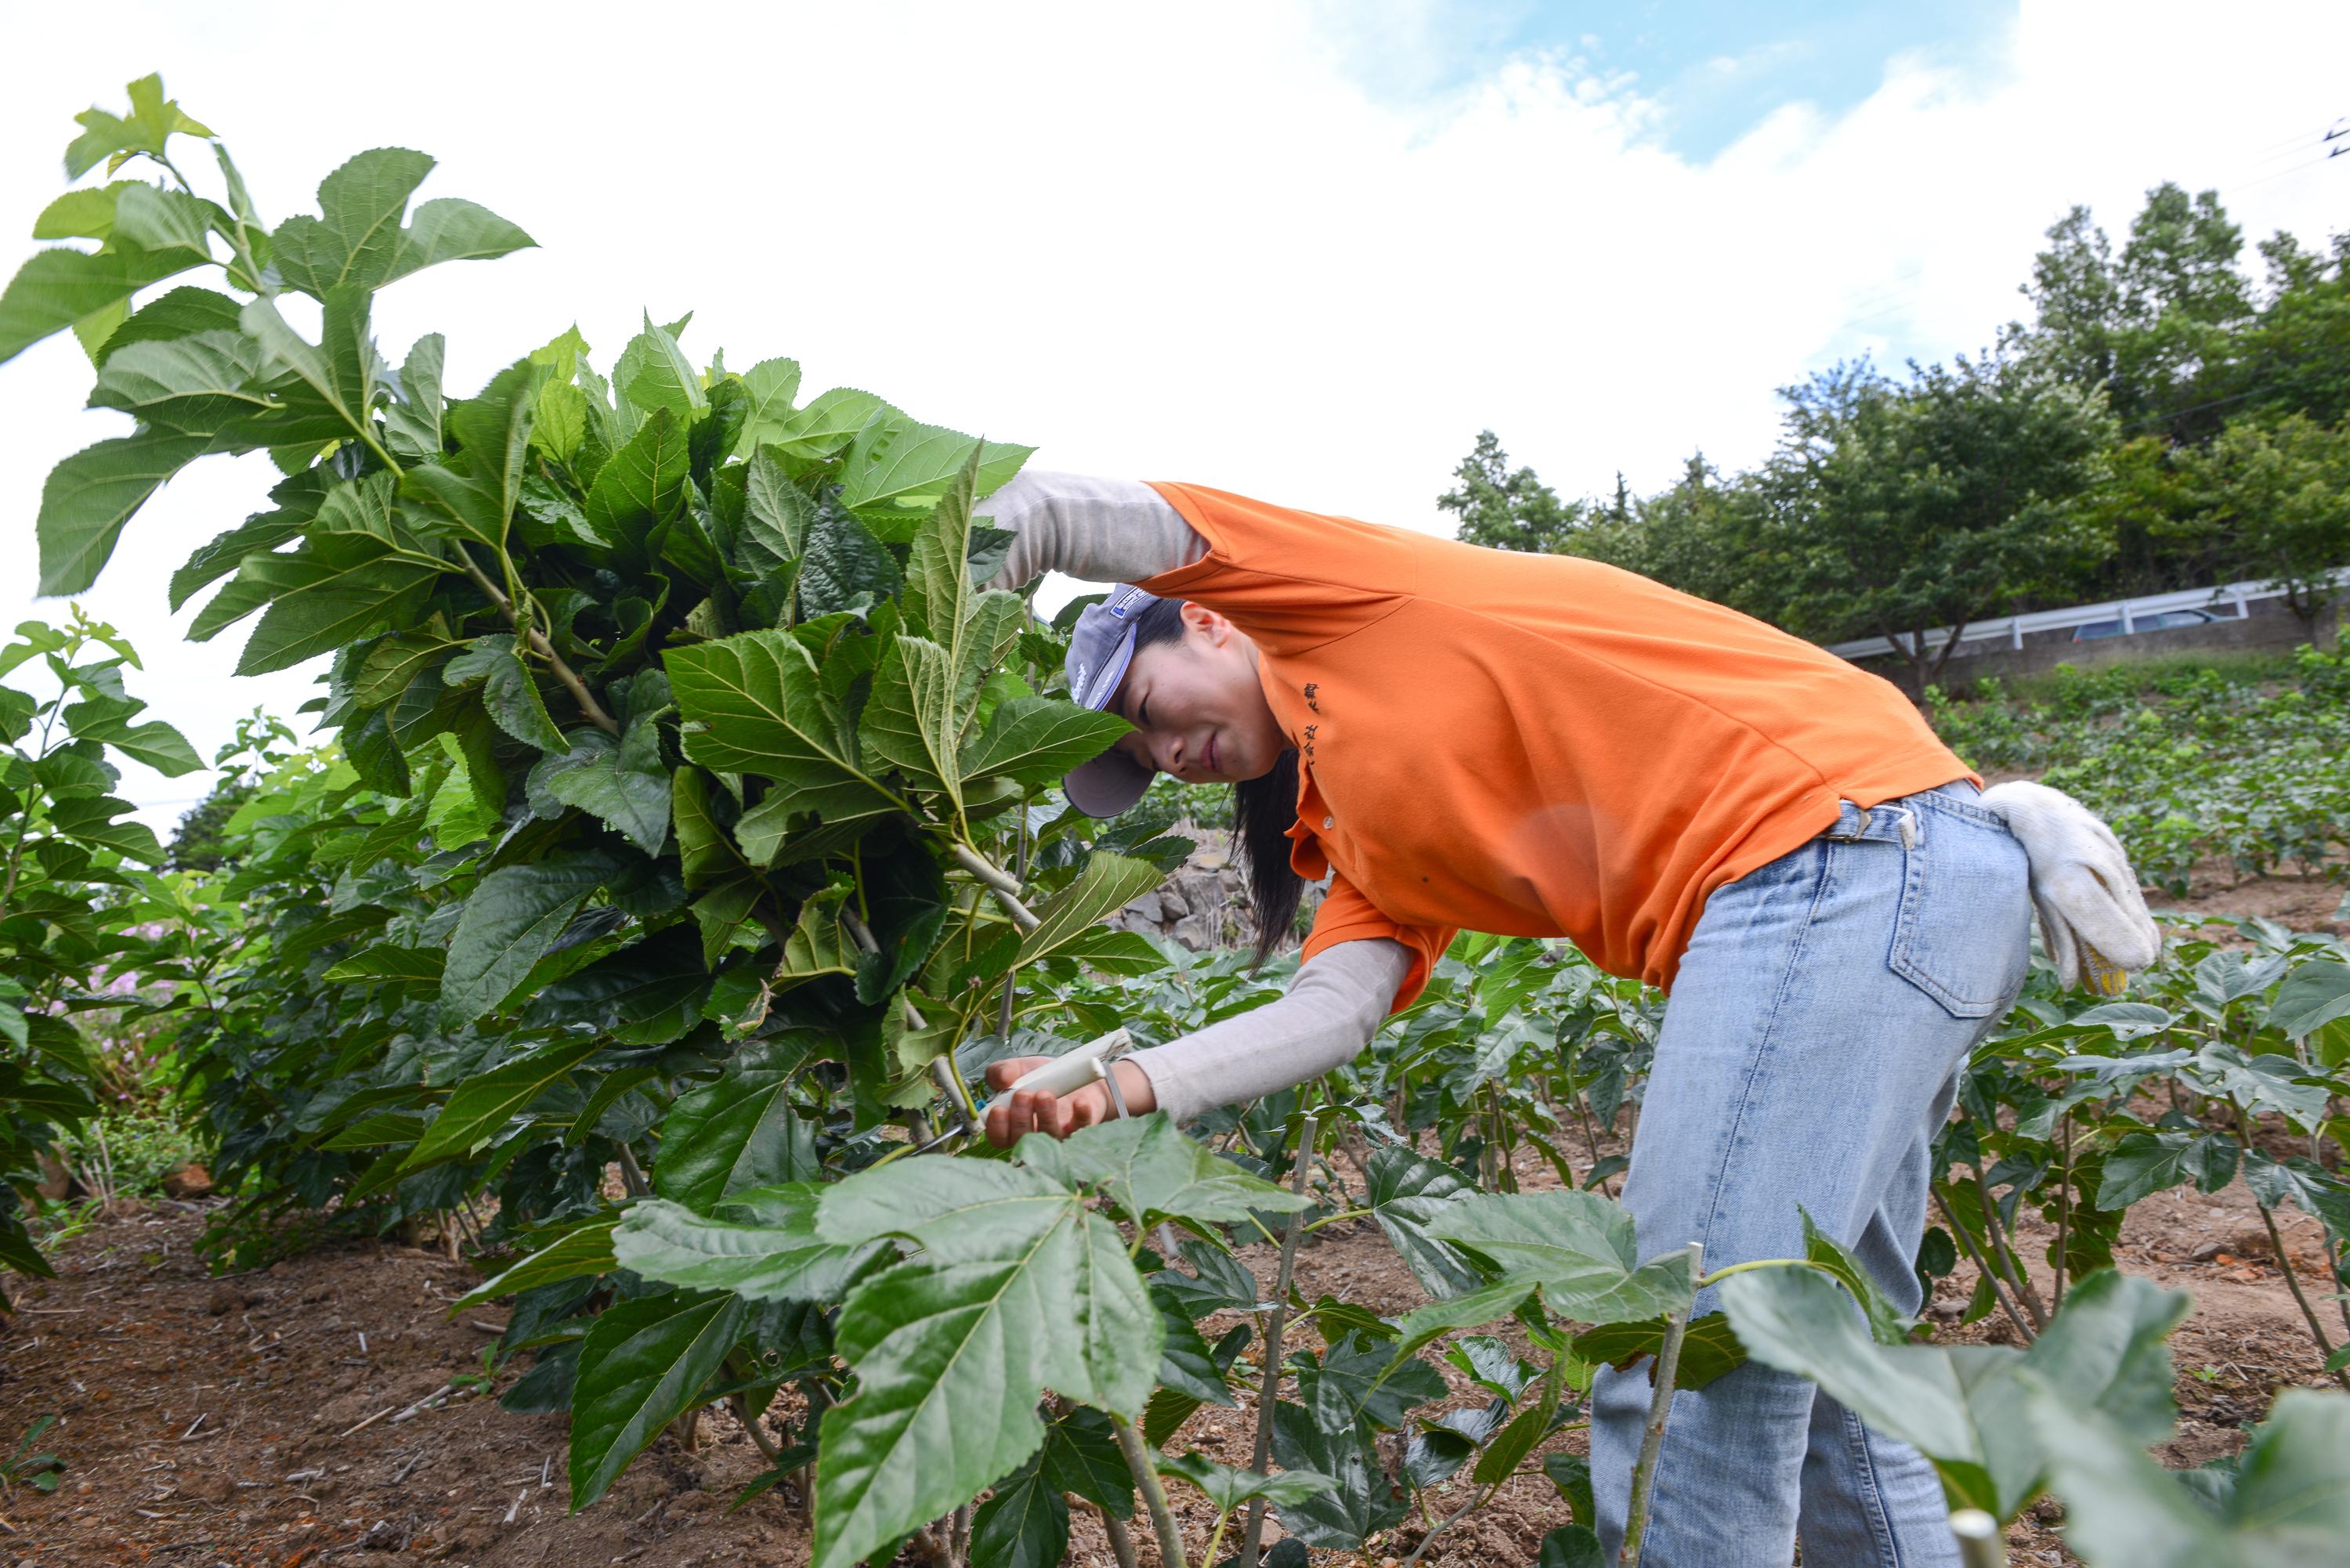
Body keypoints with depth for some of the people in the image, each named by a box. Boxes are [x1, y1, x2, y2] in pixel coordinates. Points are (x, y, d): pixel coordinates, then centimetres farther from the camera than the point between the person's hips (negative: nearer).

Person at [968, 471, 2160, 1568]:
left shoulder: (1337, 599, 4)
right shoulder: (1365, 841, 23)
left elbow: (1058, 507, 1)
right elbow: (1332, 1011, 9)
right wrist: (1131, 1084, -3)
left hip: (1834, 846, -10)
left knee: (1688, 1398, -10)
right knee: (1821, 1383, 19)